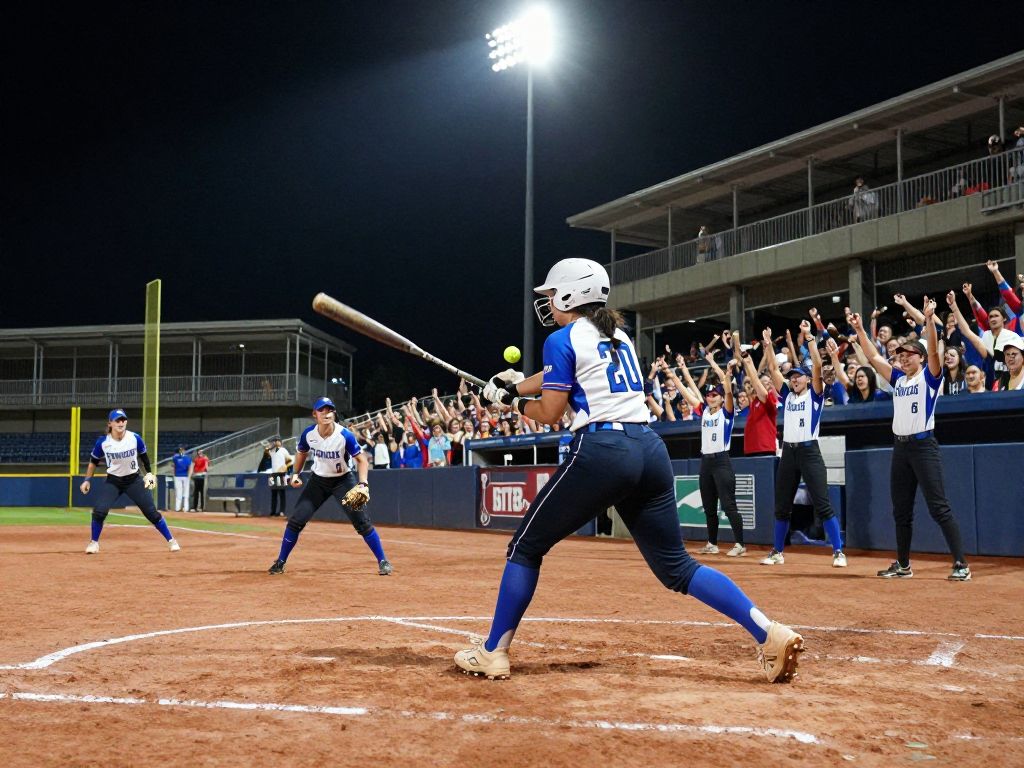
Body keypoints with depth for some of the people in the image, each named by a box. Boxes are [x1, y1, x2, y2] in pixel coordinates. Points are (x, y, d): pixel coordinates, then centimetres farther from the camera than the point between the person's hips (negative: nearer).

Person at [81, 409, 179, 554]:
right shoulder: (102, 442, -13)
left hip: (134, 481, 0)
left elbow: (144, 456, 4)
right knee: (99, 510, -17)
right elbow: (93, 461, 3)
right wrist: (87, 480, 0)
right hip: (113, 482, 0)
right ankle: (94, 543, 6)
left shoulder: (135, 438, -13)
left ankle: (171, 541, 7)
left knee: (151, 512, -4)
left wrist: (150, 473, 0)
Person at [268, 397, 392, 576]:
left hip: (343, 480, -3)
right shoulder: (308, 434, -14)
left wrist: (363, 484, -31)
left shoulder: (345, 435, -24)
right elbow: (301, 453, 9)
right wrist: (295, 474, 0)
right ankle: (280, 562, 13)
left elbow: (361, 460, -18)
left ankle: (383, 561, -2)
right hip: (318, 480, 3)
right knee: (296, 520, -3)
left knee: (362, 521, -13)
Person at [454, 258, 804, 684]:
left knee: (526, 547, 9)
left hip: (601, 452, -7)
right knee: (676, 566, 9)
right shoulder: (618, 336, 24)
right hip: (651, 451, 7)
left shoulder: (563, 340, 1)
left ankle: (492, 652, 11)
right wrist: (511, 387, 35)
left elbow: (549, 413, -1)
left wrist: (513, 402, 17)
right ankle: (769, 632, -7)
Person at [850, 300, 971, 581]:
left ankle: (961, 564, -8)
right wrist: (860, 330, 12)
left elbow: (933, 351, -17)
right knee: (901, 511, 11)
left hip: (923, 446, -7)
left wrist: (929, 320, -28)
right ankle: (903, 565, 19)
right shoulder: (898, 379, 16)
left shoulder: (929, 376, 0)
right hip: (900, 447, 7)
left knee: (939, 508, -10)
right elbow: (873, 358, 17)